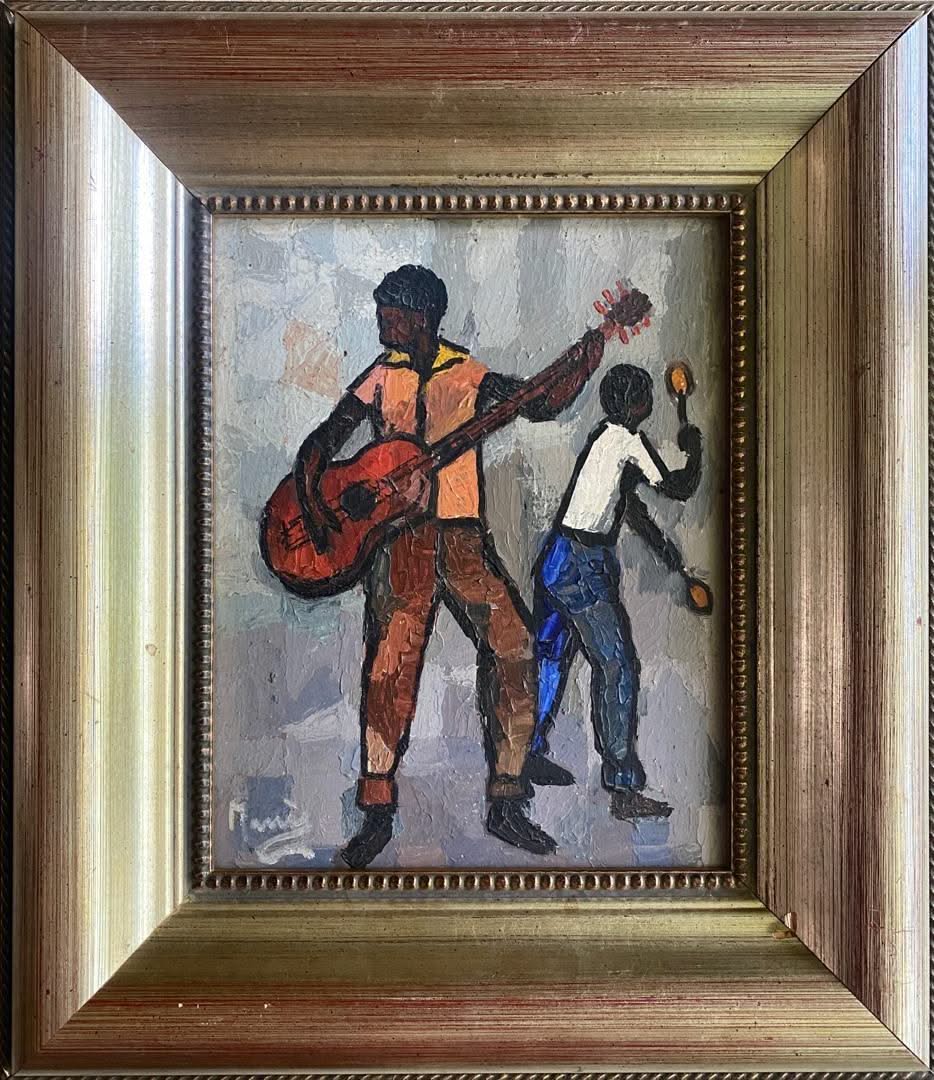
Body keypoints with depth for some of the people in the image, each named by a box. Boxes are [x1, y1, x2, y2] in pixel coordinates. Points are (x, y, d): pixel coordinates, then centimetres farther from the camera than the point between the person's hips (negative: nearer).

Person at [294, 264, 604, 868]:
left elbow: (541, 406, 1)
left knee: (514, 645, -11)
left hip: (461, 535, 0)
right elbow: (322, 443, 7)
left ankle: (507, 803, 1)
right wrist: (313, 503, -9)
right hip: (397, 536, 0)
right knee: (390, 670, -5)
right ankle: (378, 813, 9)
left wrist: (582, 369, -15)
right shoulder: (381, 377, 10)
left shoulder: (470, 376, 8)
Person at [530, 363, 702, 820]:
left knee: (551, 657, 20)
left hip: (556, 559, 10)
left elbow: (628, 501, 27)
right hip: (583, 564, -10)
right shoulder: (628, 440, -10)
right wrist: (694, 450, 16)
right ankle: (624, 788, -2)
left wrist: (662, 545, 30)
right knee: (617, 669, -6)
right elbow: (678, 489, -1)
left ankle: (529, 755, 34)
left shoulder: (605, 436, 18)